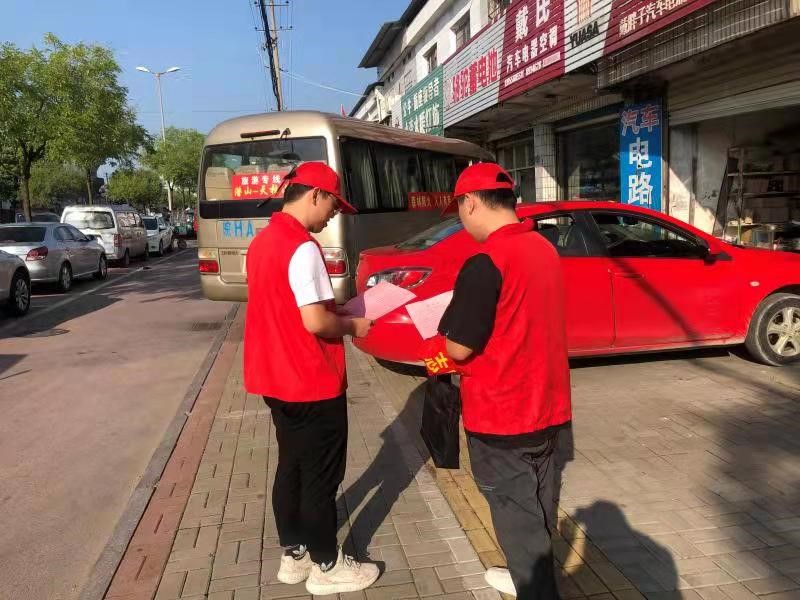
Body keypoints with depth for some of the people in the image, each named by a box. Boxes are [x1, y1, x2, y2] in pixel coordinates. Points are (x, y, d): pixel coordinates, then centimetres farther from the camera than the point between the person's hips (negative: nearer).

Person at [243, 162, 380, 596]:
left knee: (291, 467, 19)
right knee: (321, 476, 6)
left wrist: (337, 318, 12)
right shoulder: (302, 247, -21)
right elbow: (315, 321, -26)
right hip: (312, 382, -9)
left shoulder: (263, 241, 9)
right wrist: (352, 326, -7)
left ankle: (294, 555, 32)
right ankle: (326, 567, 21)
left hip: (276, 377, 9)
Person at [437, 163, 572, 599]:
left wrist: (449, 339, 1)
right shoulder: (544, 249, 4)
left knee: (516, 514, 8)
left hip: (501, 412, -8)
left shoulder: (485, 263, -23)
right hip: (545, 404, 9)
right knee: (536, 504, 22)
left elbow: (458, 348, -19)